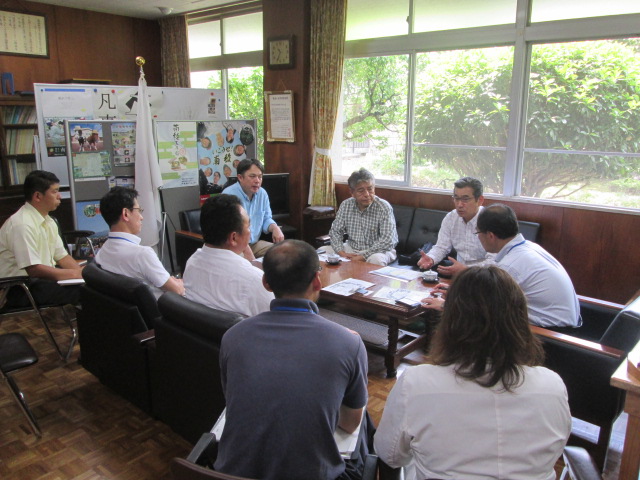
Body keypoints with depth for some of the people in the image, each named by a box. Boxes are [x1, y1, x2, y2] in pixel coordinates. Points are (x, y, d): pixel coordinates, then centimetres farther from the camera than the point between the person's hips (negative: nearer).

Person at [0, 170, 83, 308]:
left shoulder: (48, 221, 9)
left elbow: (61, 256, 10)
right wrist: (76, 274, -20)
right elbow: (33, 269, -25)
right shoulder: (22, 224, -20)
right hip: (20, 289, -9)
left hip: (43, 276, 9)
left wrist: (82, 272, -8)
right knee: (82, 289, -26)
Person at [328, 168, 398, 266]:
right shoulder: (345, 205, -1)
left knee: (376, 259, -38)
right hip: (351, 248, 5)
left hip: (378, 250, -4)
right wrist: (341, 253, -14)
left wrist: (363, 257, -27)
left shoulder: (384, 207, -16)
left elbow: (387, 241, -23)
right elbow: (335, 231, 4)